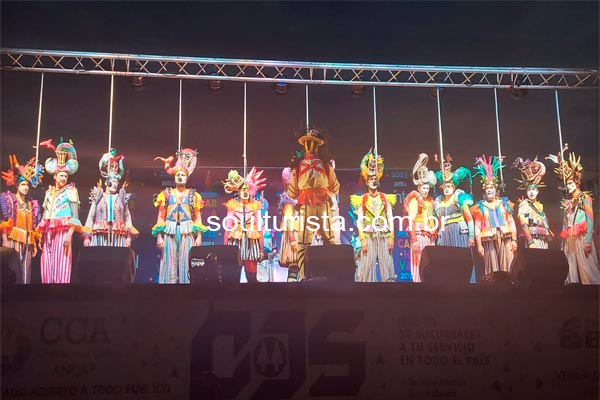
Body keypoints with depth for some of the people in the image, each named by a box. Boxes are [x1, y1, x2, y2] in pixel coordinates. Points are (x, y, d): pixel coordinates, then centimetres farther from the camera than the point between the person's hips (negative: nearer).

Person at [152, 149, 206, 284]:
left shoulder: (193, 195, 9)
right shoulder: (166, 194, 10)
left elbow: (197, 218, 6)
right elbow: (161, 217, 7)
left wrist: (199, 236, -3)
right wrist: (159, 236, -2)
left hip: (187, 233, 0)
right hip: (170, 233, 0)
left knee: (186, 264, -2)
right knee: (169, 265, 0)